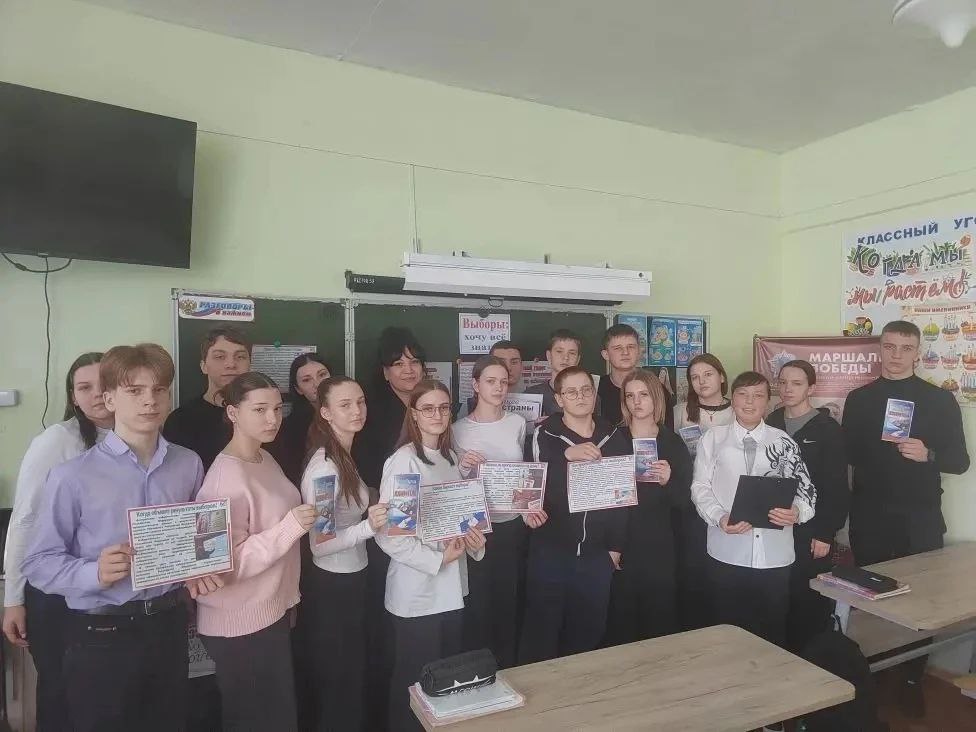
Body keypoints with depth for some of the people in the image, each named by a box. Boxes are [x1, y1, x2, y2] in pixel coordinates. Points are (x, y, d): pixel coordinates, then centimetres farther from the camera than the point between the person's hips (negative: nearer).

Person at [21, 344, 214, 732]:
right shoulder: (72, 476, -14)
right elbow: (39, 562, -11)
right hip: (101, 636, -4)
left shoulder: (189, 465, 1)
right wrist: (95, 573, -27)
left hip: (168, 625, 4)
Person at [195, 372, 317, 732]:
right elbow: (228, 564, -23)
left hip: (271, 613, 8)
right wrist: (291, 527, -30)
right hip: (241, 625, -8)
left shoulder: (266, 459, 4)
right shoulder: (228, 478, -22)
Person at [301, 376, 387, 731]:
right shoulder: (324, 467, -24)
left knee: (352, 677, 25)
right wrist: (369, 527, -35)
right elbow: (319, 544, -26)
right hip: (331, 586, -9)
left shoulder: (344, 457, 4)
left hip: (350, 579, 9)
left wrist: (375, 513, 7)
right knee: (336, 684, 11)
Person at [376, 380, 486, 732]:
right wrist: (437, 559, -19)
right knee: (415, 680, 9)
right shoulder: (403, 461, -15)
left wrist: (474, 540, -2)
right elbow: (387, 534, -20)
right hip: (417, 591, -6)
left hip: (451, 587, 7)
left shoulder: (450, 458, 7)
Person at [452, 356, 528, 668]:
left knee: (510, 602, 14)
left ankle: (508, 669, 33)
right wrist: (463, 467, -21)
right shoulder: (459, 429, -7)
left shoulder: (518, 423, 2)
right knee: (478, 605, 5)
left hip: (513, 526, 3)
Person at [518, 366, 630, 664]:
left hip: (596, 553, 3)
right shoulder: (544, 436, -6)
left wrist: (616, 545, 10)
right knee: (542, 629, 3)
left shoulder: (615, 437, 4)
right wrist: (567, 455, -29)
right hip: (551, 550, -3)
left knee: (588, 631, 12)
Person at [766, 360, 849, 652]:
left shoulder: (828, 429, -3)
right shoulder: (770, 425, 7)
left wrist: (825, 535, -10)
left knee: (810, 605, 2)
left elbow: (837, 488, -6)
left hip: (811, 534, -3)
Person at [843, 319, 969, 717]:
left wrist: (927, 454, -21)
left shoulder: (940, 400, 1)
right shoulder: (859, 399, 4)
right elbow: (846, 455, 6)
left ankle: (913, 681, 23)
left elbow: (960, 460, -1)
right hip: (870, 517, 1)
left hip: (920, 519, -1)